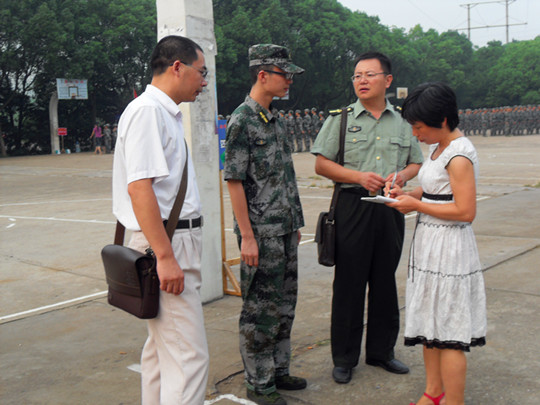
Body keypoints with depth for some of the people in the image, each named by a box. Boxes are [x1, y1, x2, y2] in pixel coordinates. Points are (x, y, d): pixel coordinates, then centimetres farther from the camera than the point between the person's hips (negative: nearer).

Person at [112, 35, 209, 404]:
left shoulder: (167, 112, 15)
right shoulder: (147, 110, -15)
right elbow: (139, 187, -23)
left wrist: (171, 253, 20)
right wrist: (165, 257, -25)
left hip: (179, 239, 10)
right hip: (166, 244, -10)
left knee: (162, 345, 19)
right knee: (189, 357, -9)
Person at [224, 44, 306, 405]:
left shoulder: (276, 119, 13)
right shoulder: (242, 121, -12)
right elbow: (234, 181, -15)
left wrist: (295, 223, 18)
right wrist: (247, 236, -18)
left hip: (286, 229, 9)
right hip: (262, 232, -8)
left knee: (284, 303, 16)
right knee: (260, 308, 1)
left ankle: (278, 370, 30)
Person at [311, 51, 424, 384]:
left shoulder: (402, 122, 12)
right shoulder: (341, 119, 3)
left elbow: (417, 163, 16)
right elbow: (321, 164, -2)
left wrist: (402, 175, -7)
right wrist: (359, 176, -14)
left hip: (391, 209, 3)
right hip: (353, 207, -3)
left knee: (385, 281, 11)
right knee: (349, 282, 1)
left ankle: (381, 350, 27)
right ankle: (344, 358, 14)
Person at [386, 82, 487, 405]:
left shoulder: (459, 156, -19)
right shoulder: (438, 148, 11)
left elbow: (466, 211, -23)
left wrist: (417, 205, -16)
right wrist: (407, 193, 5)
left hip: (449, 248, -10)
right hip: (430, 244, 10)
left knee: (448, 334, -1)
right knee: (429, 323, 18)